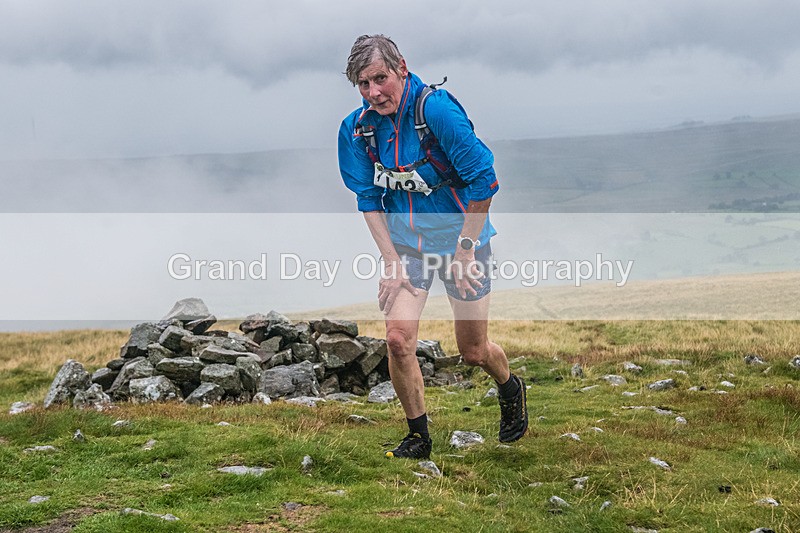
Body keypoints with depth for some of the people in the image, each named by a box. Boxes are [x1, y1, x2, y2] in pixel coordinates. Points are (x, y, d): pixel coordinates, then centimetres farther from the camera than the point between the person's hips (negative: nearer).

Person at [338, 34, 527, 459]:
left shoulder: (437, 109, -23)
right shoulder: (357, 127, -7)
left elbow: (483, 180, -20)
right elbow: (369, 199, 2)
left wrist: (465, 250, -17)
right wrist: (391, 261, -6)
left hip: (460, 238, -3)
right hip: (405, 243, 4)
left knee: (472, 351, 6)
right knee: (398, 338, -12)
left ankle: (510, 390, 42)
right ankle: (418, 437, 7)